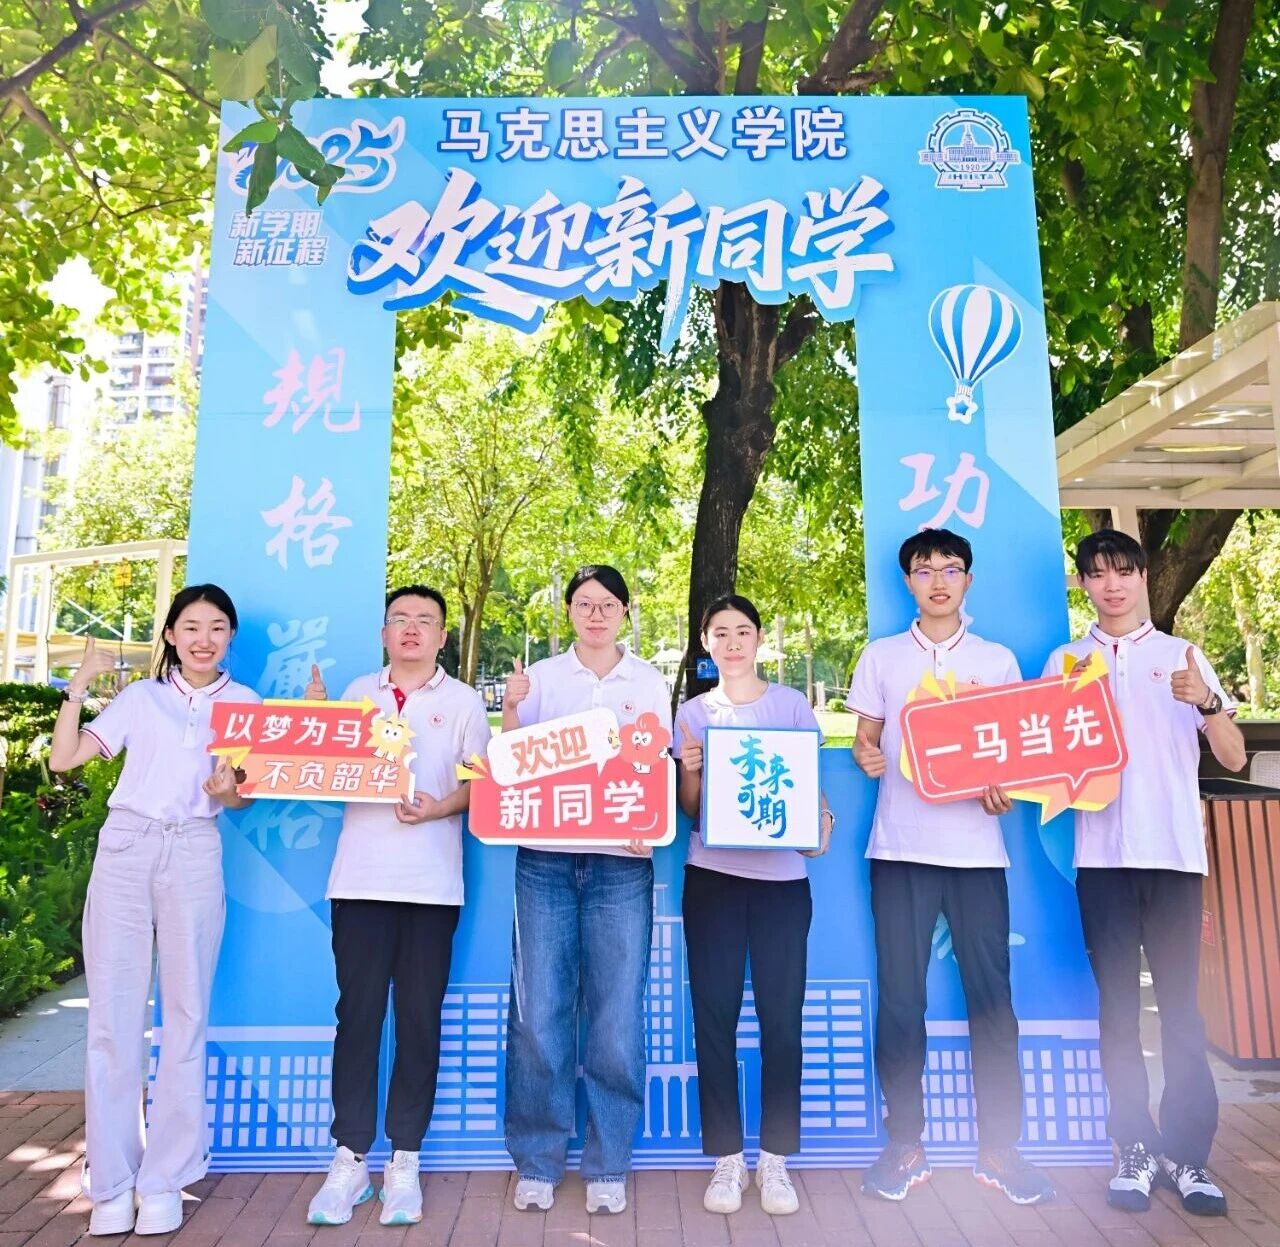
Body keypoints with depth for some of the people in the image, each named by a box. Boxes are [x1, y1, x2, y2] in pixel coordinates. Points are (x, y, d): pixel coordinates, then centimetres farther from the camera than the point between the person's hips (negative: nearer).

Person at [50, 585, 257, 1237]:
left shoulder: (245, 703, 10)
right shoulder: (139, 697, 12)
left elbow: (242, 797, 8)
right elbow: (64, 758, 4)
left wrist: (228, 790, -14)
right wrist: (79, 683, -2)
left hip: (194, 855, -1)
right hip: (124, 848, 1)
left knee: (186, 1015, 1)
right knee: (113, 1014, 1)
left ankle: (164, 1179, 12)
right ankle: (111, 1182, 13)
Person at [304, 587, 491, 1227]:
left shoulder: (463, 700, 6)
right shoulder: (356, 692, 12)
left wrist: (440, 807, -15)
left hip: (431, 879, -1)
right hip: (360, 875, 2)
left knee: (419, 1018, 5)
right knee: (357, 1013, 4)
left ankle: (404, 1160, 18)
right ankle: (349, 1158, 16)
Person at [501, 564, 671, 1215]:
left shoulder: (649, 682, 8)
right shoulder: (539, 677, 8)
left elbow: (659, 767, 5)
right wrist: (509, 710, -10)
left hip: (621, 863, 0)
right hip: (545, 860, 1)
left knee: (616, 1017, 3)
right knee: (538, 1013, 3)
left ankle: (608, 1164, 20)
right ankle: (536, 1160, 21)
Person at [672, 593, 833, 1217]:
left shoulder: (792, 704, 7)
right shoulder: (692, 713, 8)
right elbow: (688, 808, 6)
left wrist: (823, 820, -13)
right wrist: (690, 771, -14)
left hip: (782, 875, 0)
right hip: (713, 875, 1)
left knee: (781, 1017, 1)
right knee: (714, 1016, 3)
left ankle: (775, 1159, 17)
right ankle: (726, 1159, 17)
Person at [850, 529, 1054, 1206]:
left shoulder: (999, 659, 11)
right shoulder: (880, 656, 9)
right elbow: (865, 736, 9)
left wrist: (1005, 788, -9)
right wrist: (865, 756, -13)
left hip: (977, 847, 1)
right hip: (901, 848, 0)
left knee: (991, 996, 3)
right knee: (899, 1000, 2)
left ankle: (999, 1148, 19)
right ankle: (904, 1144, 17)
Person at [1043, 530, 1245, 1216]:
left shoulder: (1184, 656, 8)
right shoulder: (1065, 662, 9)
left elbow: (1234, 759, 3)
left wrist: (1207, 704, -15)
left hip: (1174, 852, 0)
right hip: (1102, 855, 0)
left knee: (1180, 1004, 2)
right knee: (1118, 1005, 5)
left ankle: (1187, 1150, 15)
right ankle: (1136, 1147, 16)